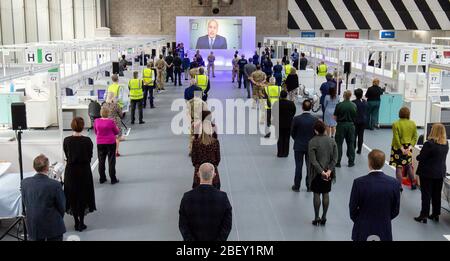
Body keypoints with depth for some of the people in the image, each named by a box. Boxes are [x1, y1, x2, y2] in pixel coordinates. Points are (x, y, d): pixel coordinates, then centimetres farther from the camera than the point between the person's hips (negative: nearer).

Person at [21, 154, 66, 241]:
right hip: (53, 227, -3)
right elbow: (62, 207, -9)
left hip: (33, 227, 4)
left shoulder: (24, 183, -10)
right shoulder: (55, 185, -22)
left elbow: (25, 203, 3)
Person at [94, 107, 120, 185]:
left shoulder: (96, 121, -5)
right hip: (110, 143, -3)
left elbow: (96, 132, 9)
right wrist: (117, 128, 19)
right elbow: (116, 132, -2)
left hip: (100, 143, 3)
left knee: (101, 161, 13)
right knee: (111, 161, 4)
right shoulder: (111, 122, -15)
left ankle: (102, 179, 18)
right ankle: (113, 179, 7)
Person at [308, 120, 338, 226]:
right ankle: (324, 217, 17)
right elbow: (335, 158, -4)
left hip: (317, 173, -3)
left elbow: (313, 160, -17)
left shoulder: (312, 142, -14)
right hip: (328, 172, 4)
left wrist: (322, 172, -15)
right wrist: (329, 170, -8)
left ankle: (316, 218, 12)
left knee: (317, 194, 6)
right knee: (326, 194, 11)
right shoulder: (332, 141, -1)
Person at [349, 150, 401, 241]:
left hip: (362, 230, -1)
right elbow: (395, 210, -2)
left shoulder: (359, 182, -18)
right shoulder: (394, 183, -12)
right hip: (384, 230, 2)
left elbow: (353, 208, -8)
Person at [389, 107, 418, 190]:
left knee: (398, 167, 2)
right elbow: (415, 137, -1)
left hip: (398, 148, -4)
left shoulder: (396, 124, -13)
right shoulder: (413, 124, -1)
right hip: (408, 148, 4)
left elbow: (396, 139, -15)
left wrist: (402, 149, -11)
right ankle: (413, 184, 30)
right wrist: (410, 147, -4)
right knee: (409, 166, 20)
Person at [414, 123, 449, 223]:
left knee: (426, 195, 2)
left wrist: (418, 156, 2)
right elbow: (442, 157, 11)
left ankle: (424, 216, 7)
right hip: (440, 173, 6)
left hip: (427, 173, -6)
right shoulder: (446, 144, 0)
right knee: (437, 195, 16)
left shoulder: (429, 144, -23)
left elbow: (420, 158, -18)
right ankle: (436, 214, 25)